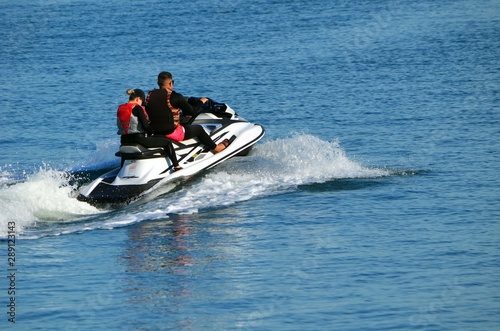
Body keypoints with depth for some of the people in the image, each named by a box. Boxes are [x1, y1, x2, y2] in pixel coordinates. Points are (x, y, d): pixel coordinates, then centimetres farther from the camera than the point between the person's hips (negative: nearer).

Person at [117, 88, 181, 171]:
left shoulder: (120, 109, 9)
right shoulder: (137, 108, -14)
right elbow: (145, 125, -19)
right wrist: (152, 132, 2)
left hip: (125, 140, 8)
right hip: (139, 139, -8)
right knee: (167, 142, 1)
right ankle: (177, 166, 2)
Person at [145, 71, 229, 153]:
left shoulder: (150, 95, -1)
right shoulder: (175, 97, -18)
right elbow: (192, 112, -10)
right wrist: (201, 102, 9)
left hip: (155, 132, 7)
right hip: (171, 133, -7)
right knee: (198, 129, 17)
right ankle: (215, 148, 36)